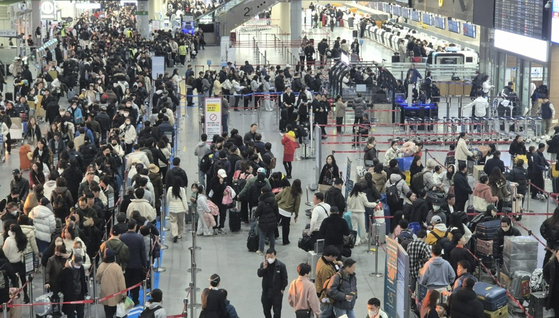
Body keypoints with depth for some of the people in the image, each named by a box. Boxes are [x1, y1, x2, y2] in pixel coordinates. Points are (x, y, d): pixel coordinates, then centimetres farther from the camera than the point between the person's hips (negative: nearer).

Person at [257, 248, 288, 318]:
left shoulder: (281, 265, -13)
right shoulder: (263, 264, -2)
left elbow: (284, 278, -6)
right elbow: (259, 274, -10)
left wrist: (282, 289, -6)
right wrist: (263, 268, -27)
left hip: (277, 292, -4)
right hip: (266, 291, 4)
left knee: (277, 311, -1)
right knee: (266, 310, 18)